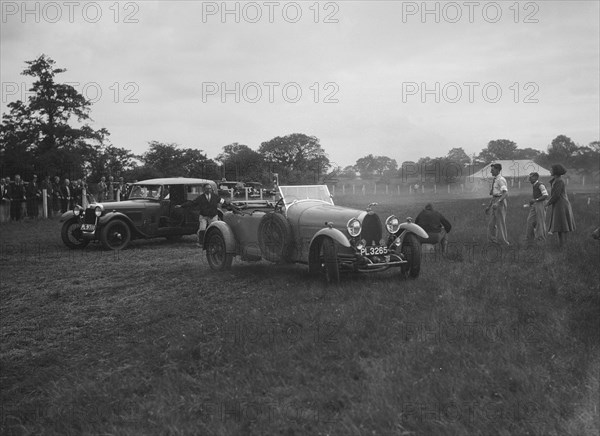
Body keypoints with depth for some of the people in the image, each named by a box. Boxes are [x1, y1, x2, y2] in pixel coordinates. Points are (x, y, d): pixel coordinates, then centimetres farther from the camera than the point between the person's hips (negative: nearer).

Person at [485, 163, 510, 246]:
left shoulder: (501, 180, -13)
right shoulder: (494, 180, 16)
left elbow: (506, 193, -24)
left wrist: (497, 202, -36)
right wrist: (489, 206, 25)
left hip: (500, 202, -9)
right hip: (495, 202, 9)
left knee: (500, 223, -3)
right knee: (491, 224, 10)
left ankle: (503, 243, 6)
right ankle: (493, 240, 16)